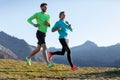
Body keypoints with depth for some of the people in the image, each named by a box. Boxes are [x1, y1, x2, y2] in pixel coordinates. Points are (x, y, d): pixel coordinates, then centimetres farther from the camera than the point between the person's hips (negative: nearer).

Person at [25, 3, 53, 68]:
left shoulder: (48, 16, 18)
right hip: (39, 33, -8)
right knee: (44, 47, -23)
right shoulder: (37, 14, 0)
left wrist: (48, 23, -3)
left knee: (38, 49, 15)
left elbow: (49, 25, 24)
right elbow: (29, 20, 7)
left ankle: (28, 58, 36)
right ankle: (48, 63, -30)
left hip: (43, 34, 9)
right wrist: (34, 24, -14)